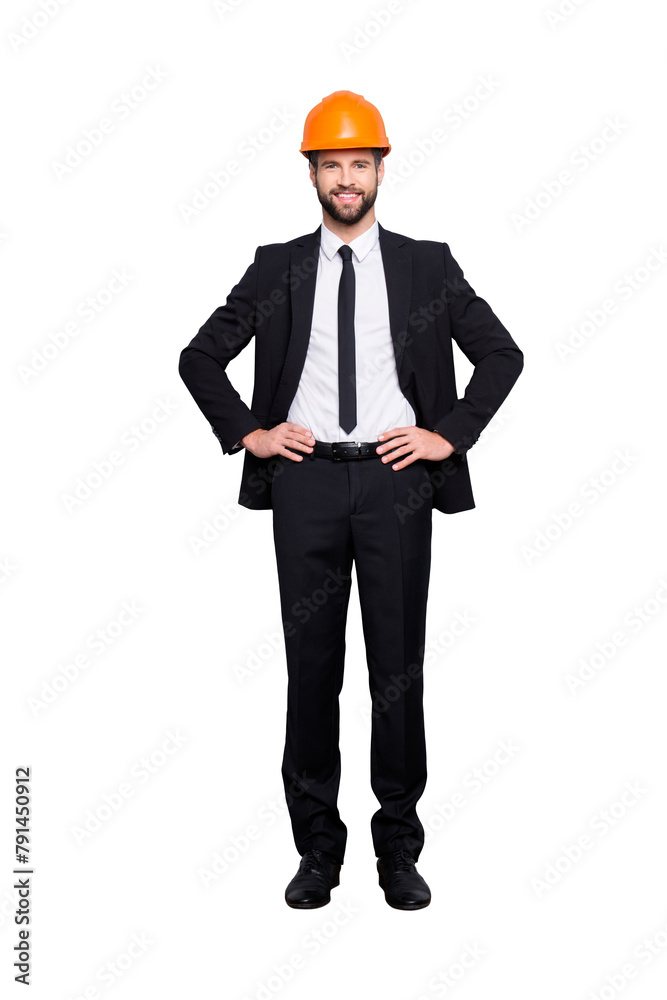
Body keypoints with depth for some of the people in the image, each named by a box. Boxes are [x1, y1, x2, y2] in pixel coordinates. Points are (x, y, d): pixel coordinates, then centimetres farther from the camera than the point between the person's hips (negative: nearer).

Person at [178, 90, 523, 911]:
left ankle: (398, 848, 16)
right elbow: (200, 357, 12)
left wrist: (449, 435, 0)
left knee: (399, 666, 3)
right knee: (311, 666, 4)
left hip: (394, 479, 0)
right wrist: (248, 432, 2)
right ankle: (317, 846, 16)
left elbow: (502, 354, 9)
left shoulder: (427, 265, 8)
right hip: (307, 480, 1)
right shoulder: (277, 268, 8)